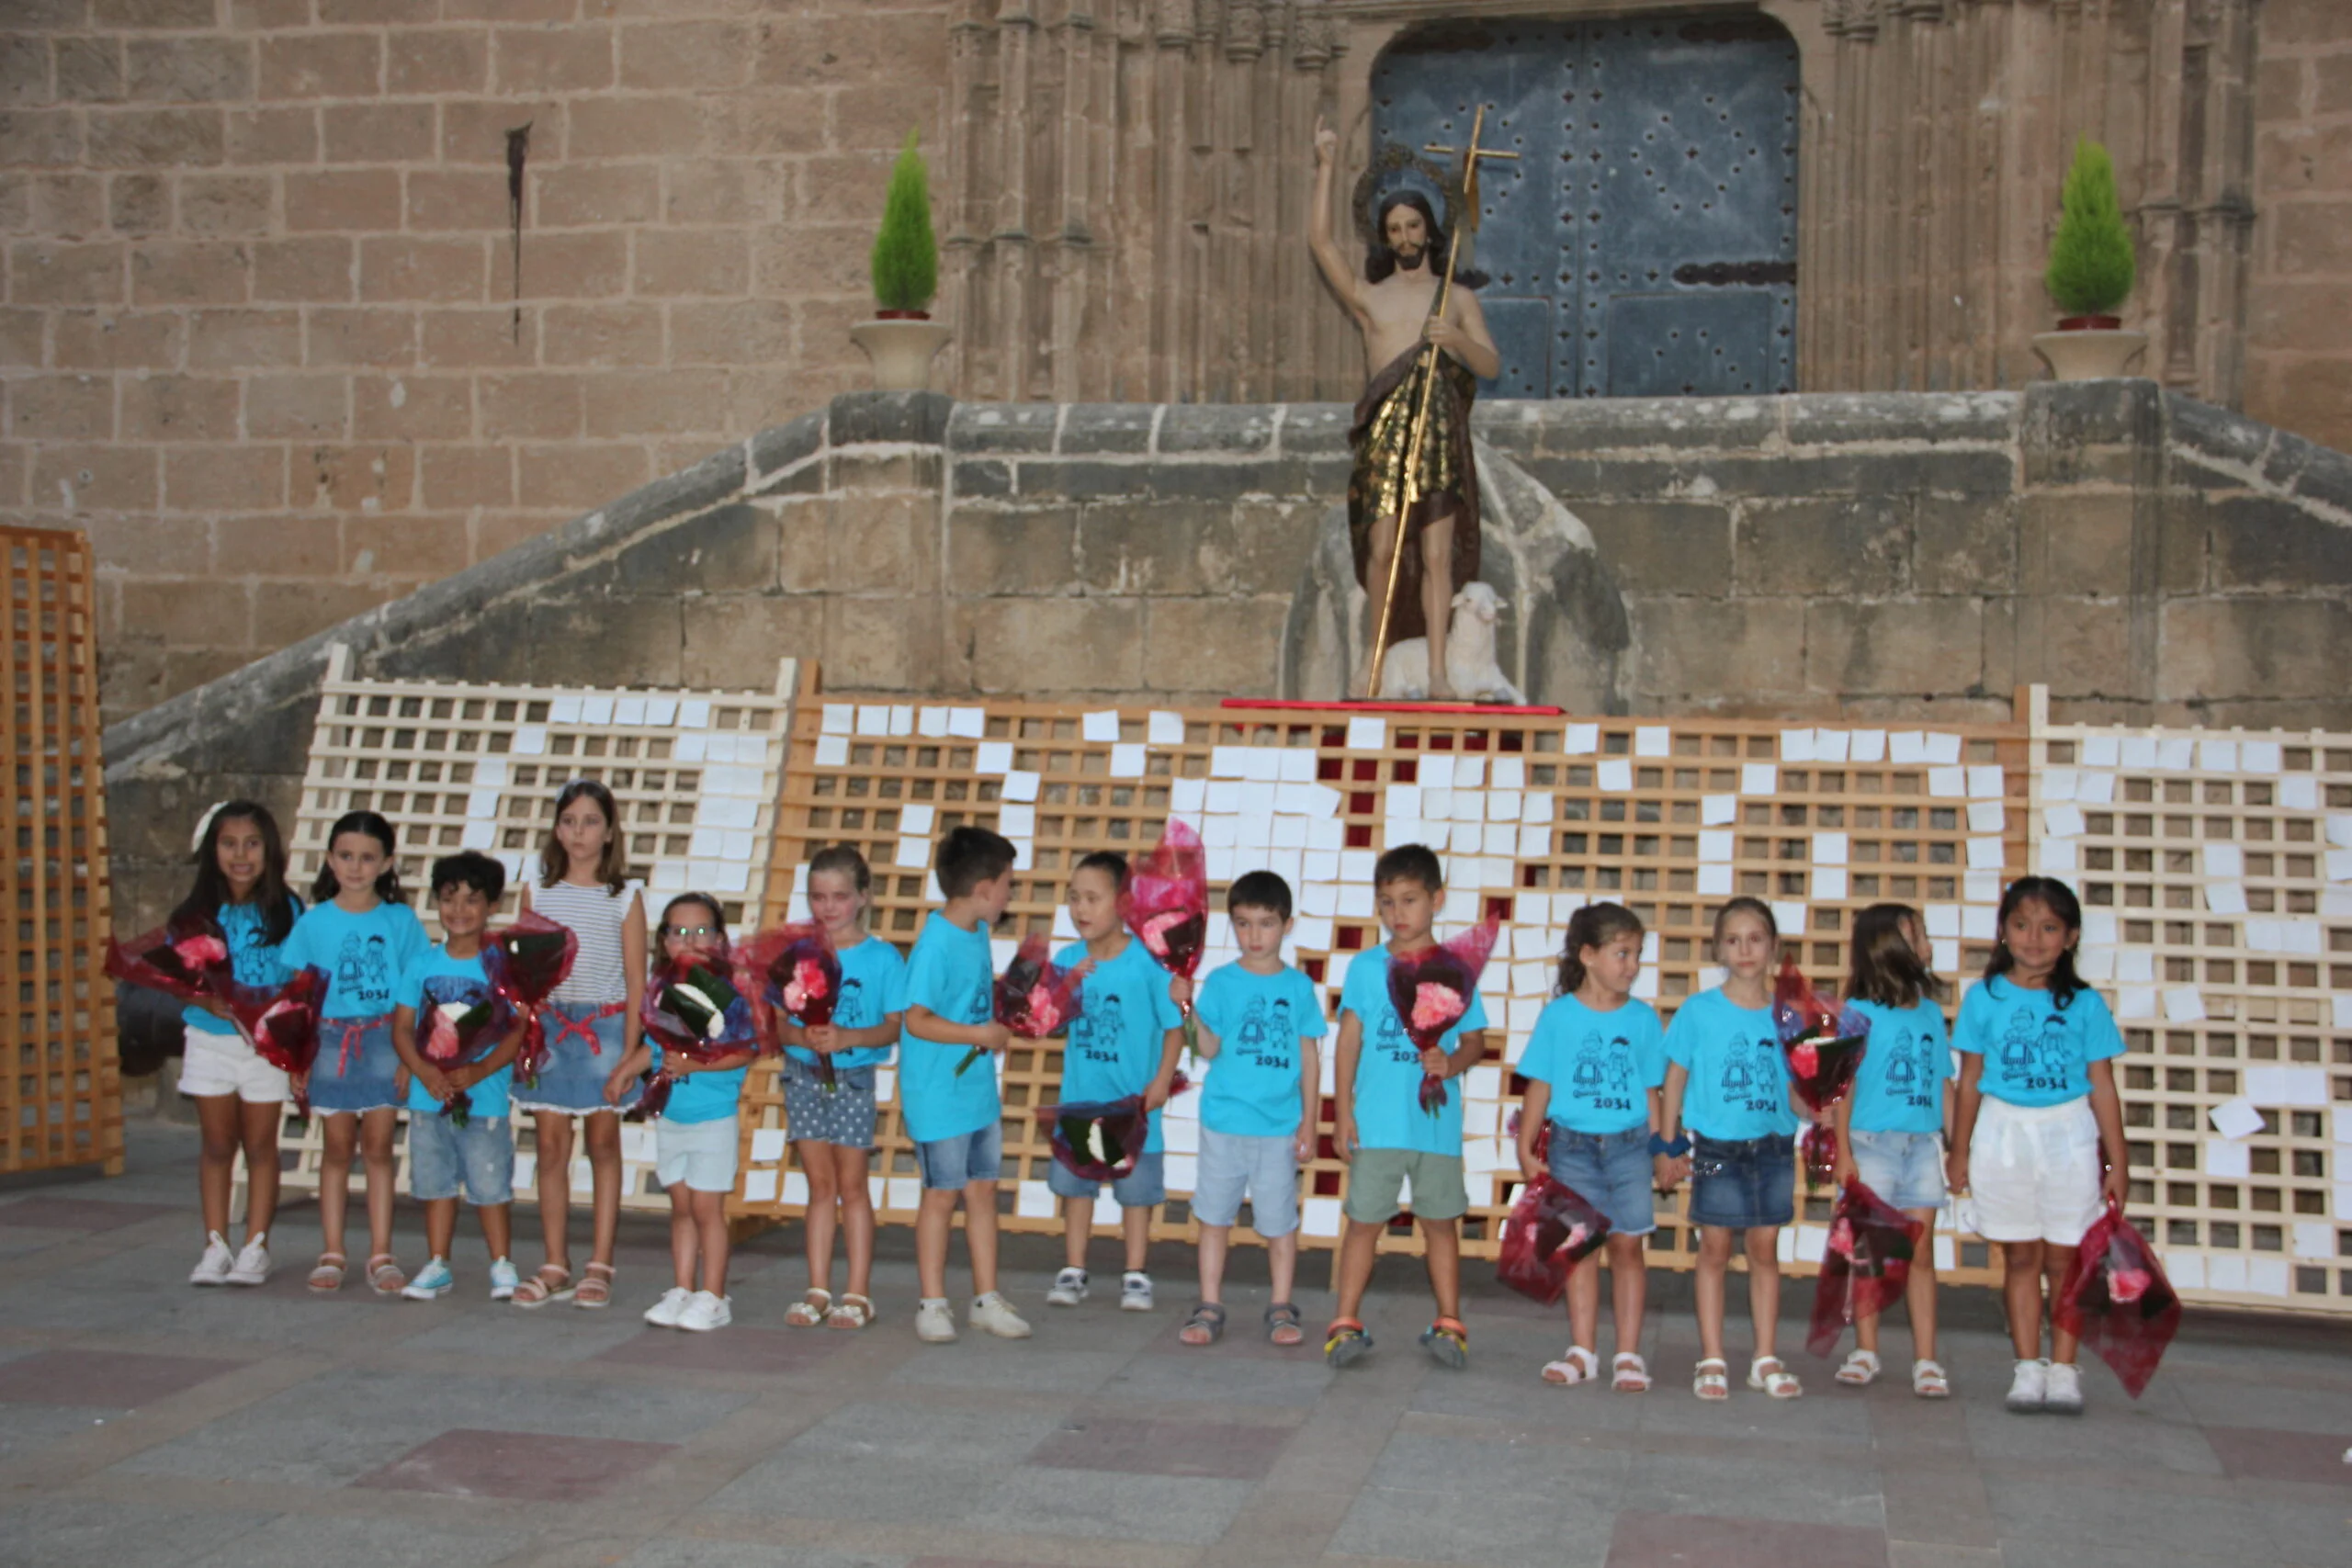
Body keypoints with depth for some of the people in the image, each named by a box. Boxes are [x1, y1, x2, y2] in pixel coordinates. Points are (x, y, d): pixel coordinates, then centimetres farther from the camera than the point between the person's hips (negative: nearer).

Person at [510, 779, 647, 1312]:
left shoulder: (625, 897, 1)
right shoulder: (536, 893, 7)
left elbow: (636, 979, -1)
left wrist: (630, 1050, -7)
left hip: (605, 1027, -2)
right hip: (549, 1025, 2)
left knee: (603, 1144, 3)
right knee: (550, 1144, 1)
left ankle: (599, 1268, 8)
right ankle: (555, 1268, 9)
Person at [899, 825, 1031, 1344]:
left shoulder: (977, 933, 7)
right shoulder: (936, 943, -20)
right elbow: (916, 1020, -23)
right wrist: (980, 1035, -22)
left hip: (980, 1091, 8)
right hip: (938, 1095, -8)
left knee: (982, 1189, 12)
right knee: (941, 1195, 2)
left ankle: (987, 1299, 21)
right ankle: (933, 1305, 13)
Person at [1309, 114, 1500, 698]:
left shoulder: (1458, 297, 16)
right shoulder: (1368, 296, 16)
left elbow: (1492, 365, 8)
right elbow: (1320, 241, 6)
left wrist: (1457, 341, -12)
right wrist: (1327, 168, 4)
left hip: (1441, 430, 0)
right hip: (1385, 429, 0)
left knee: (1438, 552, -4)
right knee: (1382, 548, -6)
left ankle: (1437, 671, -4)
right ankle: (1376, 657, 8)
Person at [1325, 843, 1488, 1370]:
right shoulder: (1365, 967, 3)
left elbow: (1476, 1040, 5)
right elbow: (1349, 1039, 4)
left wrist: (1451, 1063, -17)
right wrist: (1343, 1110, -1)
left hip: (1437, 1123, 0)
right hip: (1375, 1123, 0)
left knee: (1440, 1222, 10)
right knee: (1363, 1222, 4)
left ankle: (1448, 1324, 20)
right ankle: (1346, 1322, 10)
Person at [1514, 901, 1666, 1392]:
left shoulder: (1642, 1018, 3)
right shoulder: (1559, 1015, -2)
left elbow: (1650, 1092, 7)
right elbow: (1540, 1086, 2)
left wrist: (1660, 1150, 3)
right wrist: (1526, 1148, 0)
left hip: (1629, 1145, 1)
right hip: (1573, 1146, -1)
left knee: (1627, 1243, 2)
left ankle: (1628, 1354, 9)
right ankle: (1582, 1351, 14)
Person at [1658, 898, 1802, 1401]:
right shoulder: (1698, 1011, -3)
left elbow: (1795, 1089, 8)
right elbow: (1675, 1080, 3)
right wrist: (1670, 1146, 2)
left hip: (1773, 1147, 2)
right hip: (1717, 1148, -2)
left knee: (1765, 1250, 9)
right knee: (1715, 1250, 4)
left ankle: (1766, 1360, 17)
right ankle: (1712, 1360, 11)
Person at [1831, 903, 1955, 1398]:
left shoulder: (1931, 1012, 9)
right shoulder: (1860, 1012, -4)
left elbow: (1942, 1085, 12)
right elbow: (1843, 1085, -5)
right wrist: (1841, 1151, -9)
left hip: (1922, 1145, 3)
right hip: (1871, 1143, -3)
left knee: (1920, 1253, 3)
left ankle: (1926, 1360, 5)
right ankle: (1866, 1352, 15)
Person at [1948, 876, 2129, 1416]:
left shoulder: (2084, 1004, 0)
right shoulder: (1984, 999, 1)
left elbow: (2102, 1087, 3)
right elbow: (1970, 1081, 5)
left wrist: (2117, 1162, 3)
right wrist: (1959, 1151, 6)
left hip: (2069, 1136, 0)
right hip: (2004, 1133, 0)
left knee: (2064, 1256, 4)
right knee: (2021, 1255, 7)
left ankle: (2063, 1368, 11)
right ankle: (2027, 1367, 13)